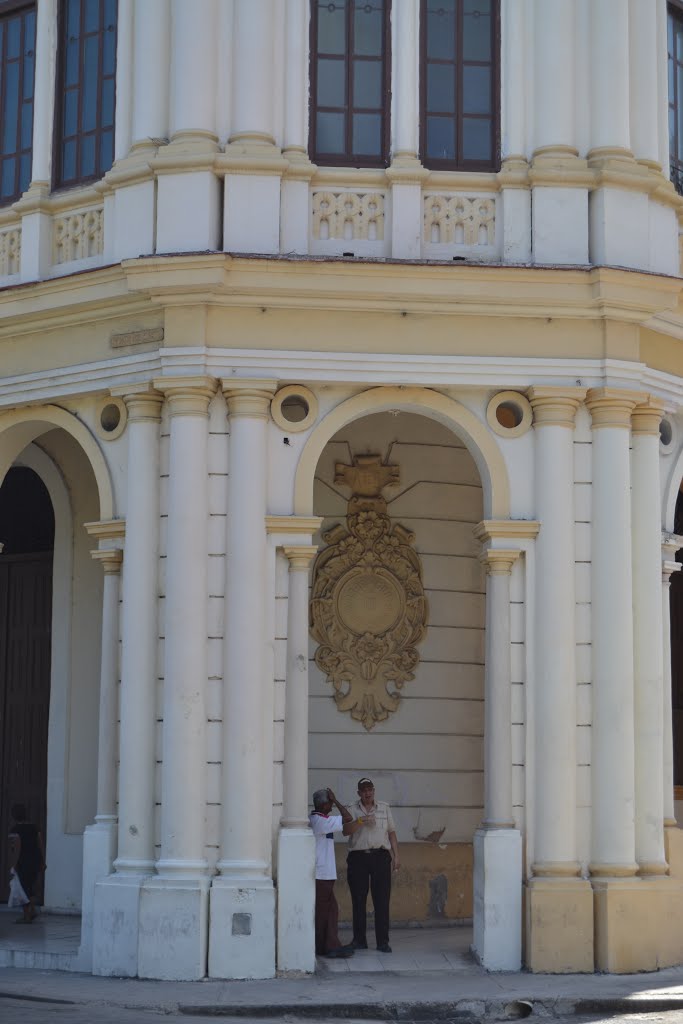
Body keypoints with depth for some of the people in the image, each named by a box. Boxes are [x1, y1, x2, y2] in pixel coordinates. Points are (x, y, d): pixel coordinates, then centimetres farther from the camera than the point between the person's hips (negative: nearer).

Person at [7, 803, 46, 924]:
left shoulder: (15, 829, -10)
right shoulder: (33, 826, 9)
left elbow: (17, 848, -18)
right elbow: (41, 844, 9)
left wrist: (13, 864, -14)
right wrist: (43, 862, 14)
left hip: (24, 863, -6)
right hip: (36, 860, 7)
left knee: (24, 888, 2)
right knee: (30, 887, 21)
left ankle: (26, 916, 5)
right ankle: (32, 910, 17)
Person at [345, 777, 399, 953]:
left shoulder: (384, 808, 13)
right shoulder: (353, 809, 7)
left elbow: (392, 832, 14)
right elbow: (346, 831, -8)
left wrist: (396, 856, 8)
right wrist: (359, 821, -24)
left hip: (380, 856, 1)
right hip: (358, 857, -1)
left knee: (382, 900, -3)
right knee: (358, 900, 2)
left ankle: (383, 941, -1)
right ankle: (359, 940, 9)